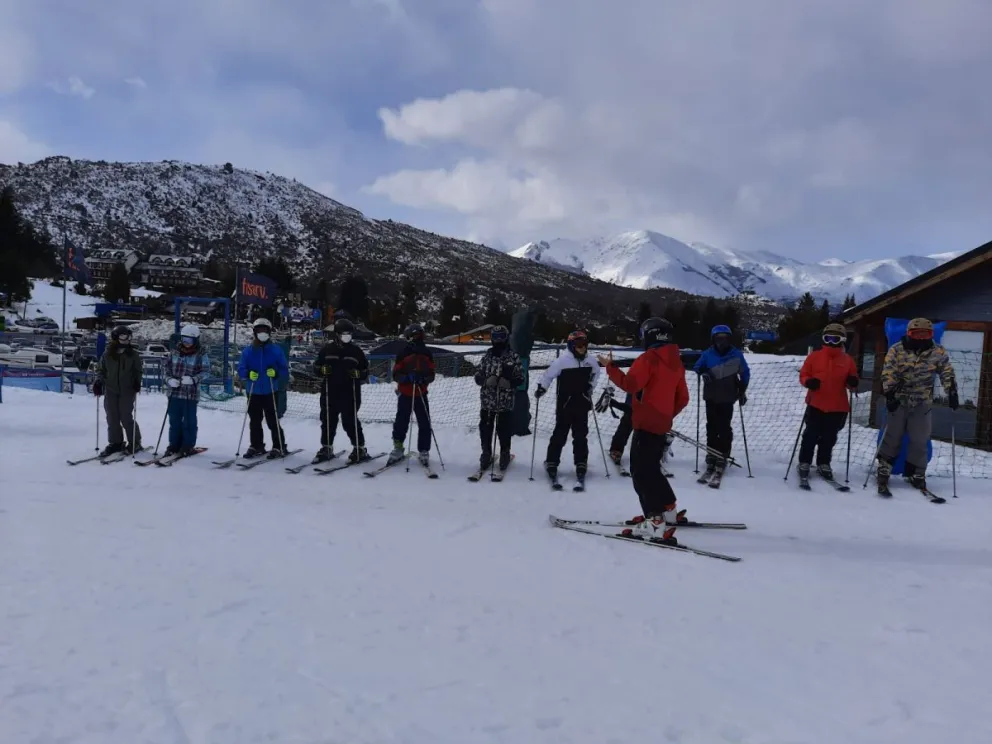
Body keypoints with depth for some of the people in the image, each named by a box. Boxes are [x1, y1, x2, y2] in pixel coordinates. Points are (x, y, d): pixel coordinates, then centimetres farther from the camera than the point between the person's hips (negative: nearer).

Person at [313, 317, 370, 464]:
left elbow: (365, 370, 9)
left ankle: (360, 449, 9)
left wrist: (358, 374, -12)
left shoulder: (356, 350, 4)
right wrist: (323, 370, -10)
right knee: (328, 421, 10)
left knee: (350, 422, -2)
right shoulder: (327, 349, 5)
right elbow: (316, 365, 12)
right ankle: (326, 448, 24)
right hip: (330, 393, 2)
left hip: (350, 394, -2)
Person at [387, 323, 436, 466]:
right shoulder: (403, 353, -4)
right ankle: (398, 449, 19)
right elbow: (396, 374, -4)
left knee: (424, 424, 1)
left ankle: (424, 452, 11)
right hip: (405, 394, -2)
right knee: (401, 422, 3)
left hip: (421, 394, 2)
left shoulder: (427, 353, 5)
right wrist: (407, 377, -23)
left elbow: (431, 375, 6)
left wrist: (424, 378, -15)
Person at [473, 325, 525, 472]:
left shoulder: (514, 357, 0)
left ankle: (505, 455, 22)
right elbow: (478, 376, 9)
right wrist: (487, 380, -12)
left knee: (504, 431, 4)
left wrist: (509, 383, -18)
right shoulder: (487, 356, 7)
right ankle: (486, 455, 22)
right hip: (487, 401, 3)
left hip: (506, 403, -2)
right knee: (485, 430, 7)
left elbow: (520, 379, 1)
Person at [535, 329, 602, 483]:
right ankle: (551, 463, 11)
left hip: (582, 405, 4)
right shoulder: (563, 360, -15)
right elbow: (549, 374, -9)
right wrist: (541, 388, -17)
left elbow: (596, 372, 20)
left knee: (581, 435, 9)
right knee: (560, 434, 1)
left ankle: (581, 464, 18)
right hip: (565, 405, -4)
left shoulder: (591, 360, 0)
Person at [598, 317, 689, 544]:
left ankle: (656, 523, -16)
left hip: (646, 424, -9)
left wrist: (610, 367, -11)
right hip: (662, 425, 9)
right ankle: (670, 511, 30)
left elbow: (630, 384, -22)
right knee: (651, 469, 22)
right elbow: (682, 398, 17)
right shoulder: (676, 362, 14)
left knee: (641, 472, -8)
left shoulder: (649, 358, -12)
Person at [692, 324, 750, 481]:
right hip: (711, 397, 1)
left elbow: (745, 372, 8)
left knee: (724, 428, -3)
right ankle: (711, 457, 11)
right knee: (712, 427, 4)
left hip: (727, 398, -1)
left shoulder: (736, 354, -3)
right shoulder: (708, 354, -2)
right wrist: (703, 373, -11)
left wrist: (742, 391, 4)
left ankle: (722, 458, 4)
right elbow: (697, 367, 11)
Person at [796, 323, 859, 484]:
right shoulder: (814, 356, 0)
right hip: (816, 404, -2)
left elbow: (852, 384, 10)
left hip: (838, 407, 2)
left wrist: (852, 382, -13)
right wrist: (809, 382, -19)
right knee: (811, 435, 1)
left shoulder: (848, 359, 5)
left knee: (829, 438, 12)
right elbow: (803, 375, 2)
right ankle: (804, 464, 13)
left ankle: (823, 465, 25)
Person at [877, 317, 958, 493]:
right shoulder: (896, 349, -6)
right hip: (899, 400, -2)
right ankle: (883, 471, 9)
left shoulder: (938, 352, 1)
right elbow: (888, 373, -11)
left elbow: (947, 372, 4)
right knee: (893, 436, 1)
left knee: (920, 440, 6)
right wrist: (889, 393, -20)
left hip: (922, 402, 2)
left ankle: (916, 474, 18)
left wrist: (952, 393, -6)